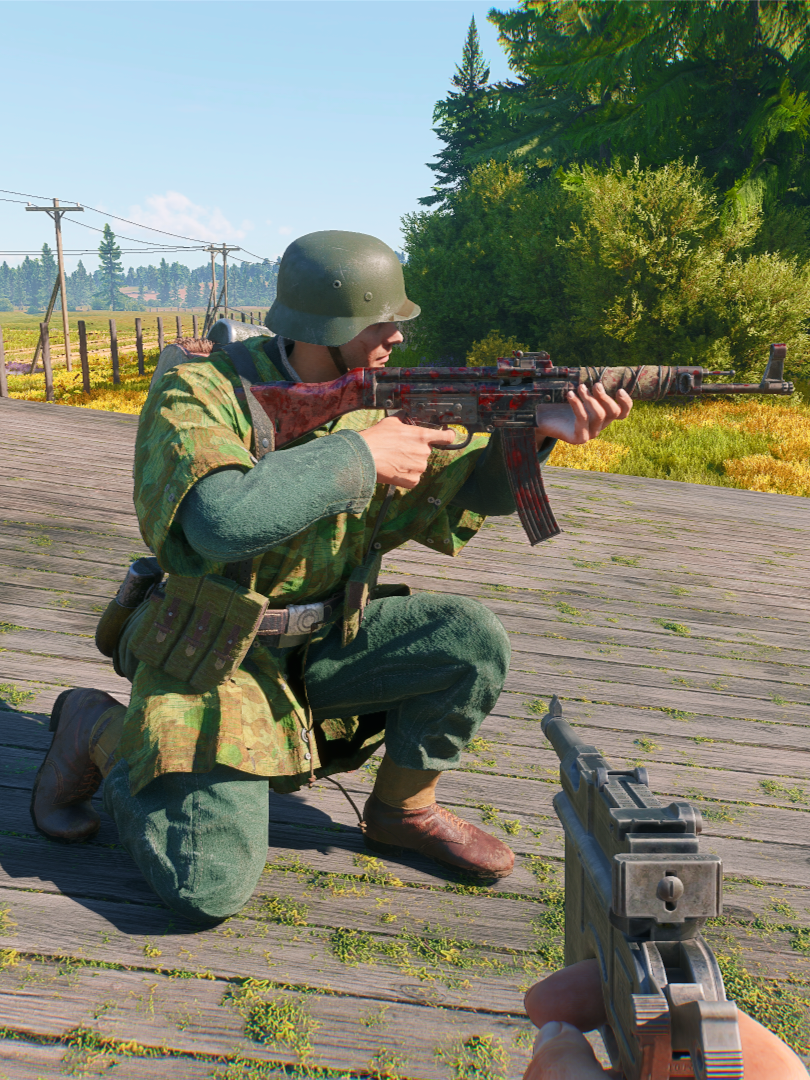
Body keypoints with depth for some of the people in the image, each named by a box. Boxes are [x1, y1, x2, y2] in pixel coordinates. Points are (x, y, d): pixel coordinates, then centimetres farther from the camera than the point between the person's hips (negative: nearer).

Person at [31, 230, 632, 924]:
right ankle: (100, 730, 11)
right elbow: (221, 519, -37)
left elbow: (461, 497, 1)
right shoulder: (199, 392, -19)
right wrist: (359, 455, -29)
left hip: (324, 641, 6)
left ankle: (404, 810, 11)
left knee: (472, 639, -14)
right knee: (211, 890, -16)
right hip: (211, 659, -5)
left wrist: (533, 435, -17)